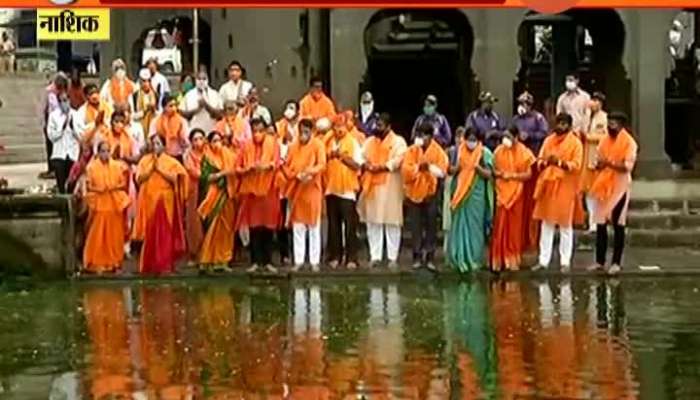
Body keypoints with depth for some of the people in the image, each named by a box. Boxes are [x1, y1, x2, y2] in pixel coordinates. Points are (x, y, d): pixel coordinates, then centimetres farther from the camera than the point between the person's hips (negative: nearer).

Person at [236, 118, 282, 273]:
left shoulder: (273, 143, 1)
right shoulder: (246, 146, 4)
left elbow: (276, 163, -10)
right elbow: (238, 168, 4)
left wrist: (267, 166, -30)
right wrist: (249, 168, -15)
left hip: (268, 190, -1)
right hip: (251, 189, 1)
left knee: (268, 226, 1)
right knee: (254, 226, 0)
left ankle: (267, 261, 8)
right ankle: (255, 261, 5)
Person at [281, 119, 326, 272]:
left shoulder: (318, 144, -3)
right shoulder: (293, 146, 7)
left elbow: (322, 165, -13)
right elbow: (286, 167, 5)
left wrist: (310, 172, -31)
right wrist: (297, 175, -13)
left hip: (312, 189, -3)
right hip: (296, 189, 3)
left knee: (314, 226, 0)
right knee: (297, 227, 5)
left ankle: (315, 261, 4)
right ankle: (299, 260, 10)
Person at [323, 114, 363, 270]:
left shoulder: (353, 142, -1)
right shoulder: (328, 141, 10)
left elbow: (357, 165, -8)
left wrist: (342, 156, -18)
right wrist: (329, 155, -9)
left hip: (347, 188, -4)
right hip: (331, 187, 4)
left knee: (349, 225, -5)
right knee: (333, 225, 6)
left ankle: (351, 258, -2)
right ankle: (334, 256, 12)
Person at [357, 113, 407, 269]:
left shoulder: (398, 141, 1)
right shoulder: (369, 141, 16)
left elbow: (397, 161, -11)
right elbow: (362, 158, 11)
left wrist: (381, 167, -18)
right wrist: (365, 165, -10)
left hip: (390, 187, -4)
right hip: (371, 186, 4)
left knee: (392, 222, -2)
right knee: (372, 222, 4)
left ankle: (393, 257, 3)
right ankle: (375, 256, 9)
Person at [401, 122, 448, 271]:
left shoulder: (438, 151, -2)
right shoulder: (412, 150, 1)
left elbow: (442, 171, -11)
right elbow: (405, 170, -8)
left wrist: (429, 167, -24)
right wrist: (418, 167, -22)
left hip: (431, 192, -1)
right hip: (414, 192, 1)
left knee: (431, 225, 2)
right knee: (416, 226, 3)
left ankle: (430, 257, 7)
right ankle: (417, 257, 9)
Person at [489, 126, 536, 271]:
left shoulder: (524, 152, -3)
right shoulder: (499, 151, 3)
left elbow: (528, 174, -4)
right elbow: (494, 169, 9)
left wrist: (513, 175, -15)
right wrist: (499, 173, -13)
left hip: (516, 193, -1)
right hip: (502, 192, 1)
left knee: (515, 227, 4)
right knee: (500, 226, -2)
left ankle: (513, 260, 11)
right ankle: (498, 261, 2)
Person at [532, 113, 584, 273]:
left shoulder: (575, 143, -2)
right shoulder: (548, 140, 12)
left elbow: (576, 165, -10)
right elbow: (539, 161, 10)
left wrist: (560, 162, -23)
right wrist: (545, 162, -12)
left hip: (565, 187, -4)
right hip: (548, 185, 4)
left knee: (565, 226, 0)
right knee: (546, 225, 6)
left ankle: (565, 262, 6)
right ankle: (544, 260, 10)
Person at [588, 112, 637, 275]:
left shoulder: (629, 142, -7)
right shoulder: (605, 141, 12)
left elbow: (628, 166, -15)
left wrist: (609, 163, -25)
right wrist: (599, 165, -7)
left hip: (619, 187, -6)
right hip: (603, 186, 6)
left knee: (618, 224, -2)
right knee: (600, 224, 4)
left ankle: (616, 262, 3)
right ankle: (599, 261, 10)